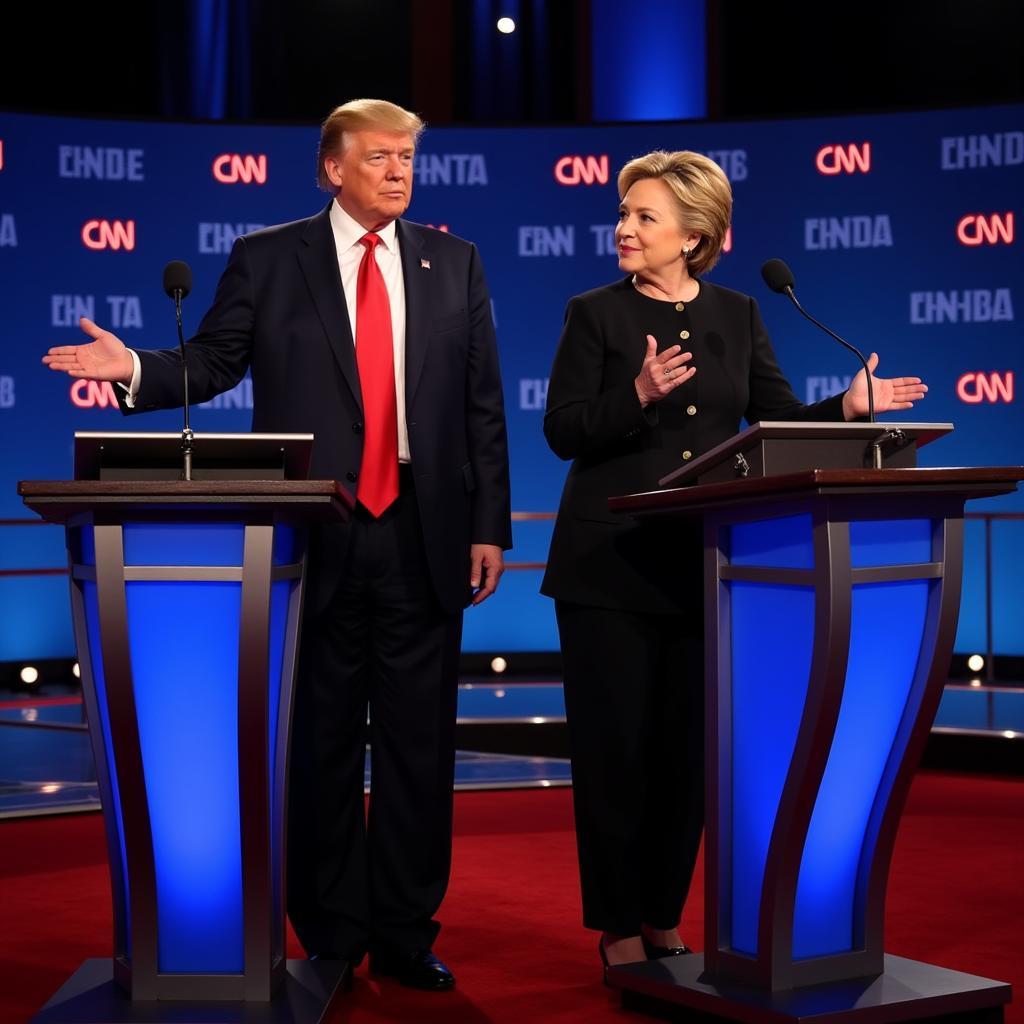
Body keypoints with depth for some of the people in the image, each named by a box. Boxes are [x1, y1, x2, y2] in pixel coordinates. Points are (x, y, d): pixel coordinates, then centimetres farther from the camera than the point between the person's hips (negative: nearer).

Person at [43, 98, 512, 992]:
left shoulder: (454, 263, 8)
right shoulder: (267, 259, 4)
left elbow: (482, 406, 6)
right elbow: (214, 363, 2)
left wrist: (488, 527, 1)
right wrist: (137, 367, -19)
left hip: (424, 539, 2)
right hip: (315, 538, -1)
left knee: (419, 745, 5)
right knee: (322, 743, 8)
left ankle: (407, 935, 17)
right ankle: (331, 937, 21)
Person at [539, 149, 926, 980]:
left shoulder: (737, 316, 8)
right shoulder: (596, 313, -1)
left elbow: (779, 420, 5)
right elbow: (563, 430, -8)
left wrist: (848, 407, -12)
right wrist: (637, 395, -24)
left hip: (703, 564, 3)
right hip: (611, 562, -3)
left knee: (689, 745, 8)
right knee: (616, 746, 0)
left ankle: (665, 916, 22)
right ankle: (618, 924, 13)